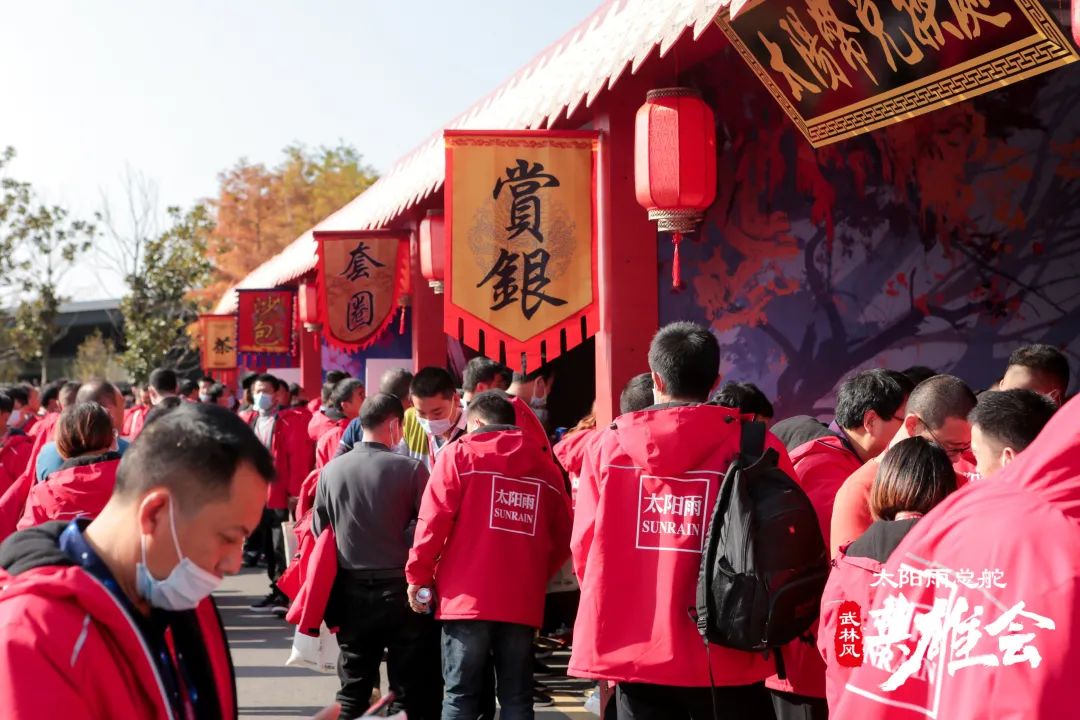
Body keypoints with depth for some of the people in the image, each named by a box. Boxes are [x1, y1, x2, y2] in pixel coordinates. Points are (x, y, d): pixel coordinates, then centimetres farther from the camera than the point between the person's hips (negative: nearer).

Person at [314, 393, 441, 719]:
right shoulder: (411, 468, -11)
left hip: (351, 592, 3)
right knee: (409, 691, 7)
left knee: (353, 691, 14)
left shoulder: (331, 470, -1)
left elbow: (319, 533, 5)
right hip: (401, 590, -3)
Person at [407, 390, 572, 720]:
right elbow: (562, 536, 11)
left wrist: (418, 576, 3)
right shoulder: (545, 464, 11)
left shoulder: (458, 454, 1)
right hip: (523, 601, 3)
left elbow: (433, 522, -6)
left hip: (467, 597, -3)